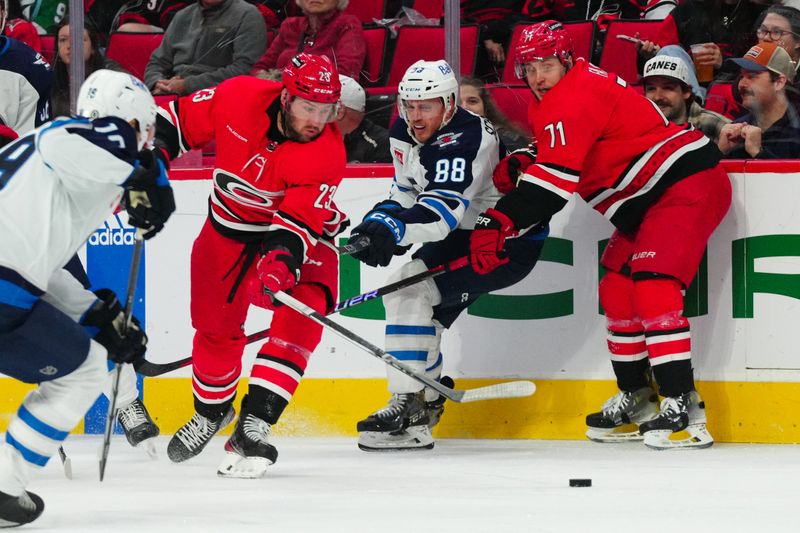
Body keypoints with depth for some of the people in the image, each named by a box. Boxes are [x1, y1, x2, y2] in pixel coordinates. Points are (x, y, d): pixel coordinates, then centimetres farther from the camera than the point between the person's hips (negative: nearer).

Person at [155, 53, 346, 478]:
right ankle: (211, 410, 35)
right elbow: (182, 119, -3)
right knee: (216, 327, 6)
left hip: (297, 233, -2)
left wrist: (283, 256, -49)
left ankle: (253, 427, -25)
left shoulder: (327, 153, -26)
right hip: (229, 227, 2)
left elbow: (298, 221, -32)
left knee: (302, 317, -23)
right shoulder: (239, 97, -22)